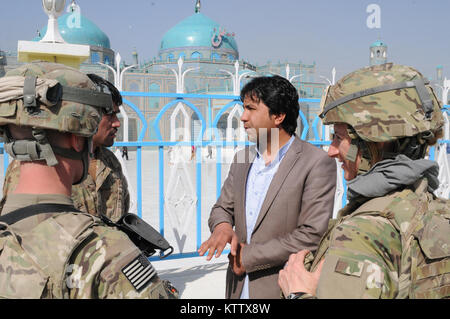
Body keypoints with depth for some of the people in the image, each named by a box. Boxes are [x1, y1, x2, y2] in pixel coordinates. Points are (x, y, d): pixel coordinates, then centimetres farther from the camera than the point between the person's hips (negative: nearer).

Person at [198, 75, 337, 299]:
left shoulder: (317, 163, -14)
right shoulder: (242, 159, 6)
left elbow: (313, 235, -18)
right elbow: (223, 207, 12)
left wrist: (249, 256, -15)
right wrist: (222, 226, -11)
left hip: (284, 290, -5)